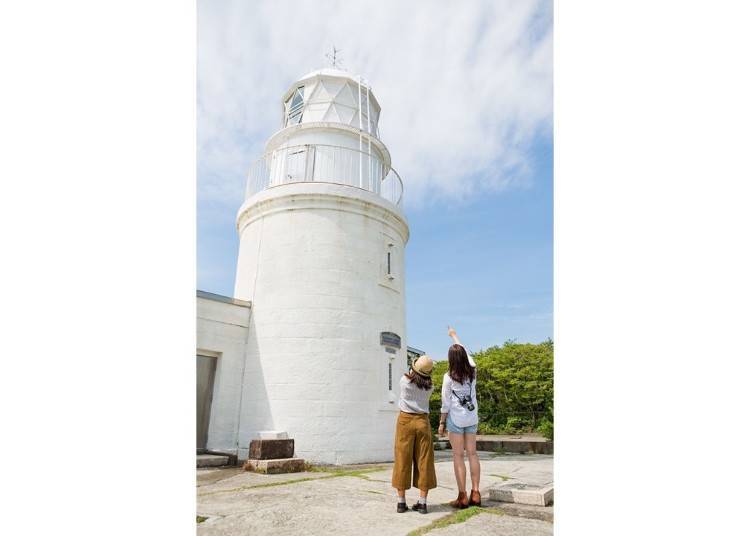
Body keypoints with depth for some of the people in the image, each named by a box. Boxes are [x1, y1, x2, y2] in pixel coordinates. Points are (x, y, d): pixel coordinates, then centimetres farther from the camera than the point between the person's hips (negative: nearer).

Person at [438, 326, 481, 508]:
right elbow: (465, 352, 17)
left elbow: (446, 403, -10)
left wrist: (441, 423, 0)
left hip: (456, 418, -5)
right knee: (472, 454, 10)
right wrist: (454, 336, 30)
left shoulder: (449, 377, -13)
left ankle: (462, 497, 3)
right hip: (472, 417, 5)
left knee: (458, 456, 0)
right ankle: (475, 494, 13)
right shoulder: (472, 371, 0)